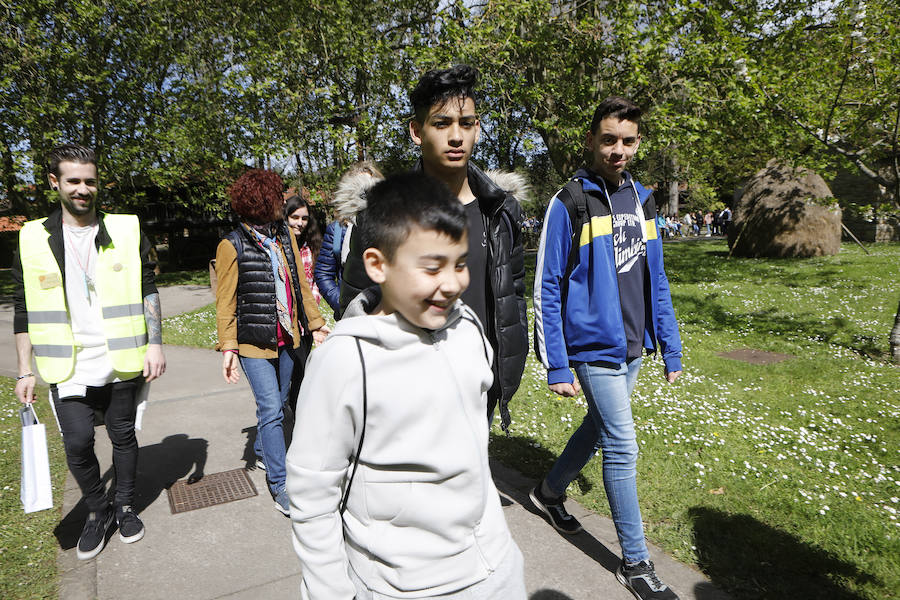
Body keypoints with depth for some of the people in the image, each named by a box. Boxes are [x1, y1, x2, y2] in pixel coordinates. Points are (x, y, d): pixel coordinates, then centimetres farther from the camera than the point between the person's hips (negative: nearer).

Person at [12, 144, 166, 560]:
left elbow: (148, 291, 3)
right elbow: (24, 312, 6)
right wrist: (24, 371, 3)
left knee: (123, 436, 11)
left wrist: (155, 343, -5)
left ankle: (125, 507, 32)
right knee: (77, 442, -3)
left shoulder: (127, 231, 1)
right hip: (68, 366, 0)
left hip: (121, 361, 0)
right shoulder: (32, 239, 3)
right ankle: (97, 512, 23)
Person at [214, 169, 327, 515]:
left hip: (289, 338, 6)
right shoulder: (232, 245, -9)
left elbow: (301, 285, 12)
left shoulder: (286, 237, 8)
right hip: (255, 341, -6)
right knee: (271, 410, -6)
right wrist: (228, 347, -12)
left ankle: (262, 451, 42)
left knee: (278, 402, 17)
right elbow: (225, 301, -7)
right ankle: (280, 486, 4)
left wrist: (316, 325, 11)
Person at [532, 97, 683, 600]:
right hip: (594, 348, -7)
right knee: (624, 449, -1)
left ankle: (550, 491, 45)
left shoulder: (642, 199, 7)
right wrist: (557, 367, -15)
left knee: (599, 430, 21)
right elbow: (547, 289, -13)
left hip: (632, 349, 7)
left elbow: (655, 279, 12)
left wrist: (671, 347, 10)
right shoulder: (570, 203, -12)